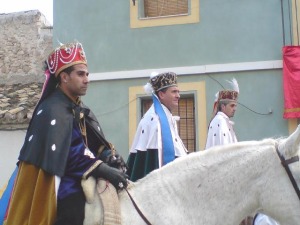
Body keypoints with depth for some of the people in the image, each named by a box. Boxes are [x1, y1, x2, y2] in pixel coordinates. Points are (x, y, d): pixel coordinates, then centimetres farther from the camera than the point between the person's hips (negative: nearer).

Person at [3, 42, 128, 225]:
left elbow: (96, 142, 9)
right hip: (65, 193, -9)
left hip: (81, 186, 9)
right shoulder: (53, 111, -15)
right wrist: (105, 170, -27)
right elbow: (72, 153, -25)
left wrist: (111, 156, -11)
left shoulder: (80, 109, 14)